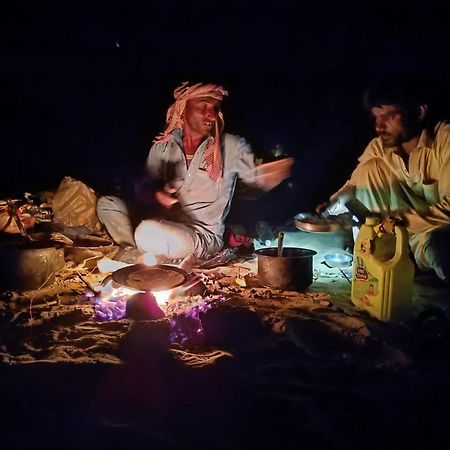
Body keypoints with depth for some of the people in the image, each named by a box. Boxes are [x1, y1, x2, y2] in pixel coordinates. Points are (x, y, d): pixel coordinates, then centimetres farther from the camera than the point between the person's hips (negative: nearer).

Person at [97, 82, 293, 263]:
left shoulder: (231, 147, -2)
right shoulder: (163, 145, 6)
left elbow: (260, 177, -6)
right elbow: (143, 188, 11)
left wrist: (280, 169, -29)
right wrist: (156, 195, -13)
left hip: (203, 236, -4)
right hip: (160, 222, 5)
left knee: (149, 232, -32)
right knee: (107, 203, -9)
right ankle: (146, 257, -16)